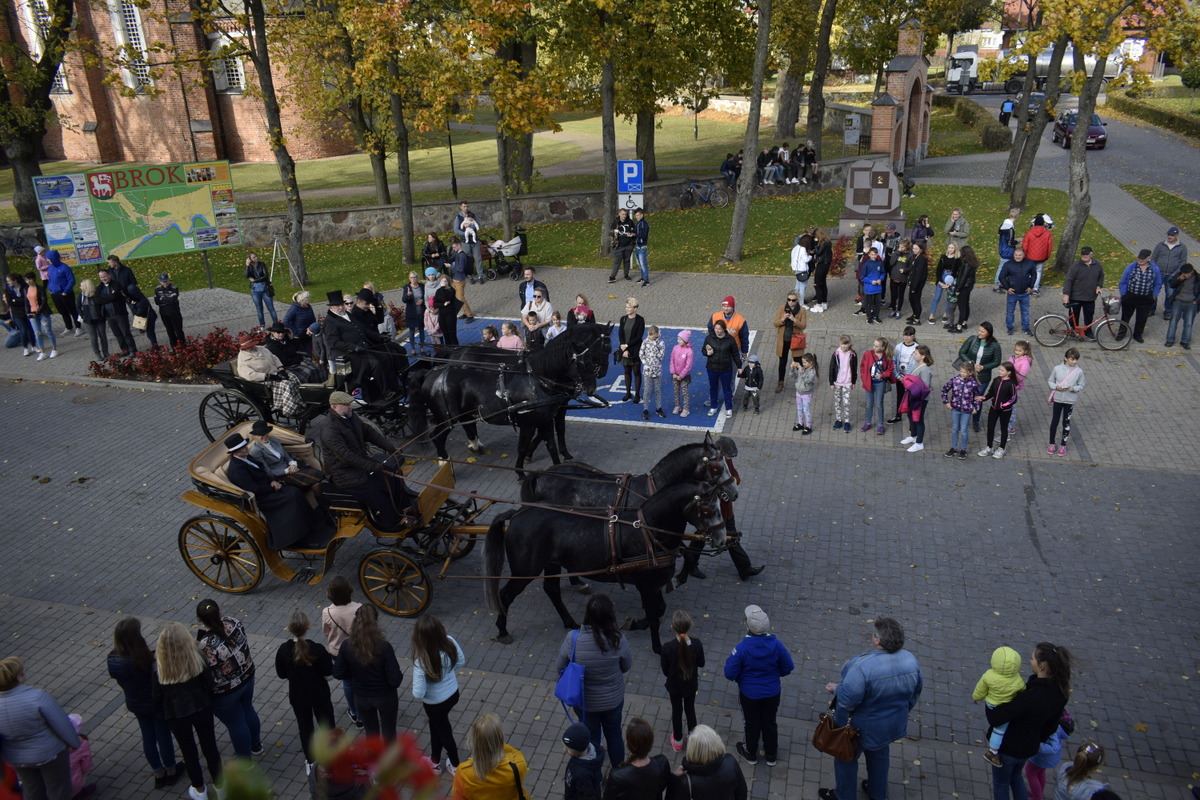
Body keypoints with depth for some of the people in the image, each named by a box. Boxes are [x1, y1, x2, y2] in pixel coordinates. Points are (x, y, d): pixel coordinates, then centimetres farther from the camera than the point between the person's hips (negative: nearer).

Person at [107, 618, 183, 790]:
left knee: (148, 737, 23)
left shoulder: (113, 659, -18)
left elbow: (119, 679, -1)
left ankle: (159, 774, 40)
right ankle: (171, 771, 39)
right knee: (163, 736, 18)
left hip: (134, 703, 5)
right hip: (155, 703, -5)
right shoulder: (145, 659, -37)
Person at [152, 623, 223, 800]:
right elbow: (208, 684, -10)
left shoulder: (158, 667, -21)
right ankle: (219, 786, 35)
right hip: (201, 709, 0)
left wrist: (165, 711, 11)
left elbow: (156, 697, -10)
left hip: (175, 715, 0)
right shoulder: (197, 658, -21)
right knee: (210, 747, 19)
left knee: (189, 751, 20)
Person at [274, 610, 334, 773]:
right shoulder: (317, 650, -27)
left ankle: (310, 762, 36)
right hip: (319, 695, -2)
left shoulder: (283, 650, -19)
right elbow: (328, 671, -14)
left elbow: (281, 674, -5)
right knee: (327, 725, 18)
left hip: (297, 697, 2)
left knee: (305, 727, 21)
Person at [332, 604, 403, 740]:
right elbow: (395, 680, -24)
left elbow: (338, 674, -7)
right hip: (385, 697, -2)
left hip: (361, 698, 2)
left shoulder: (347, 646, -20)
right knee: (389, 732, 21)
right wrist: (400, 674, -2)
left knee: (371, 733, 25)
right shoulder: (384, 647, -28)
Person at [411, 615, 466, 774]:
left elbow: (418, 693, -31)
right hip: (453, 694, 5)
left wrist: (420, 697, -8)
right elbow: (461, 662, -3)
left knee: (444, 732, 24)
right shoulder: (450, 642, -23)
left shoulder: (422, 660, -37)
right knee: (435, 725, 32)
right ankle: (434, 760, 54)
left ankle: (456, 766, 49)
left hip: (435, 703, -5)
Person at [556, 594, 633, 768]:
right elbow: (626, 666, -9)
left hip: (585, 701, 0)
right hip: (613, 700, 0)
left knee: (591, 739, 25)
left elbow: (560, 669, -13)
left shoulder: (573, 639, -28)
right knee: (614, 734, 28)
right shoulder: (618, 640, -27)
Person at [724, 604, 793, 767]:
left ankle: (751, 754, 44)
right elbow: (788, 668, -8)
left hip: (749, 694, -2)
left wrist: (740, 678, -1)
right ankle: (771, 755, 43)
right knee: (770, 723, 24)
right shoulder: (776, 645, -22)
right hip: (772, 693, 2)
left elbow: (730, 674, -22)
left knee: (752, 724, 22)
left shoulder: (741, 648, -30)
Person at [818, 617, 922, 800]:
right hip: (893, 723, 6)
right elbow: (914, 694, 0)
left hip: (863, 726, -6)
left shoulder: (863, 665, -38)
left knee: (846, 757, 22)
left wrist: (836, 689, -9)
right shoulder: (911, 660, -16)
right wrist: (901, 713, 16)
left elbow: (847, 699, -31)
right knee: (879, 755, 32)